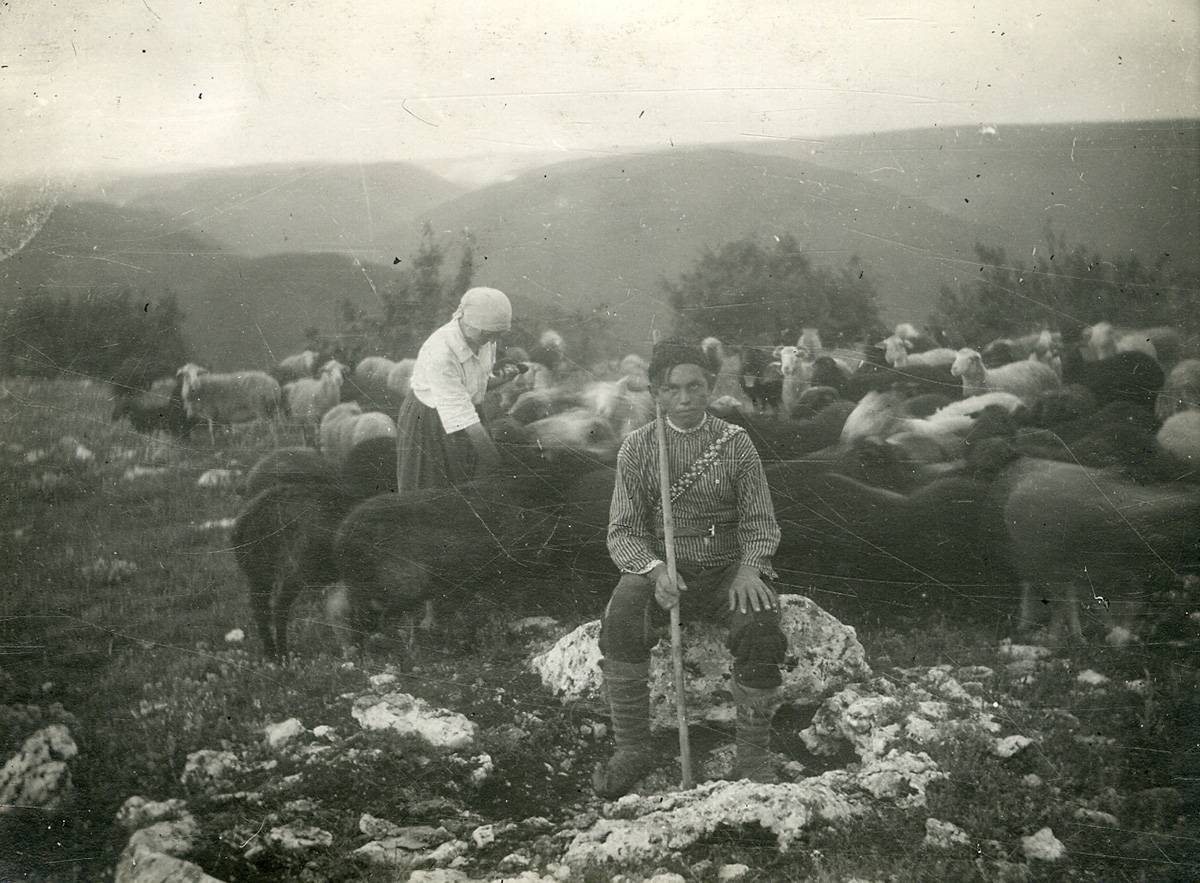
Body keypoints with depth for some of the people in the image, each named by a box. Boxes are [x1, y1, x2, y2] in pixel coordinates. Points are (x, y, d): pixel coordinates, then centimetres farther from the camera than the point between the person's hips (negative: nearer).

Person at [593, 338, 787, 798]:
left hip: (726, 570, 0)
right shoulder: (637, 447, 3)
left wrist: (749, 569, -16)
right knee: (621, 618, -31)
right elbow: (623, 532, 1)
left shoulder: (735, 442, 3)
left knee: (760, 626, -31)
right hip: (659, 567, 0)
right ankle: (631, 748, -17)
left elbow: (761, 524, 5)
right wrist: (654, 570, -20)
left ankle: (752, 755, -15)